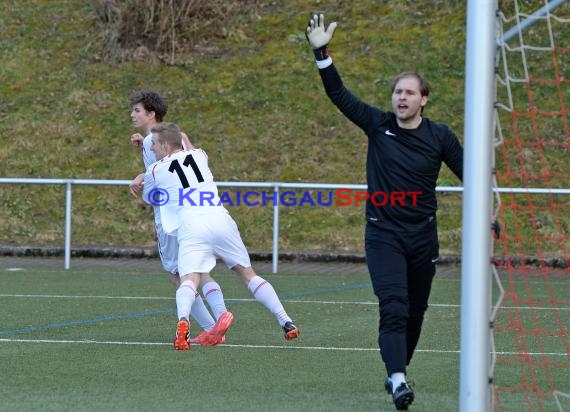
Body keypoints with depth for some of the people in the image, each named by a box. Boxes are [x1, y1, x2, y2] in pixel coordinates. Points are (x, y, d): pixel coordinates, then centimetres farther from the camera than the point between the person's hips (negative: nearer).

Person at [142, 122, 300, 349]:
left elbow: (148, 198, 32)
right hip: (221, 221, 4)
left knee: (189, 279, -16)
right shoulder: (198, 155, 20)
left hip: (191, 229, -4)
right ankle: (286, 322, 14)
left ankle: (182, 321, -47)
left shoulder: (155, 171, 10)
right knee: (248, 274, 17)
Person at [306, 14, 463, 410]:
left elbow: (468, 173, 3)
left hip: (423, 236, 2)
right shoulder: (378, 124, -3)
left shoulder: (440, 136, -2)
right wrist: (322, 53, -19)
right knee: (393, 307, -17)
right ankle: (398, 380, -27)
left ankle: (397, 372, 29)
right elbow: (339, 94, -8)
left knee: (415, 311, 11)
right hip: (384, 233, -2)